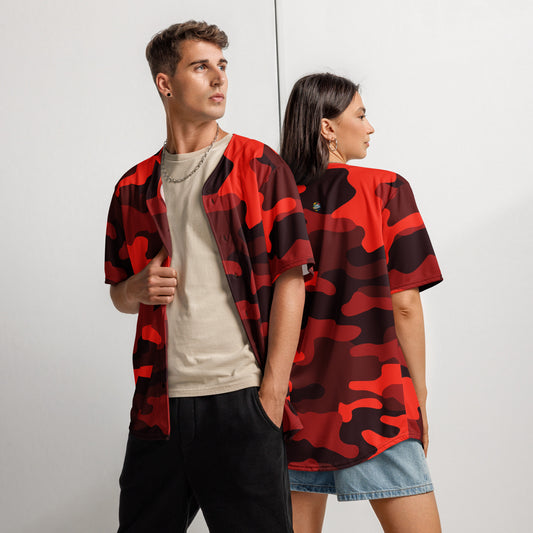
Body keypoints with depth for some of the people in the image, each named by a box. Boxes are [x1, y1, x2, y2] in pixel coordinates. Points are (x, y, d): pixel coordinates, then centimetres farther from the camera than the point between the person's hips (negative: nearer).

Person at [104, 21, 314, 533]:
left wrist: (272, 395, -10)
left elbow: (289, 280, -3)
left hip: (240, 398, -3)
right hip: (158, 403, 4)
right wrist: (139, 287, -4)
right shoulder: (134, 188, 13)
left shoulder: (259, 167, 2)